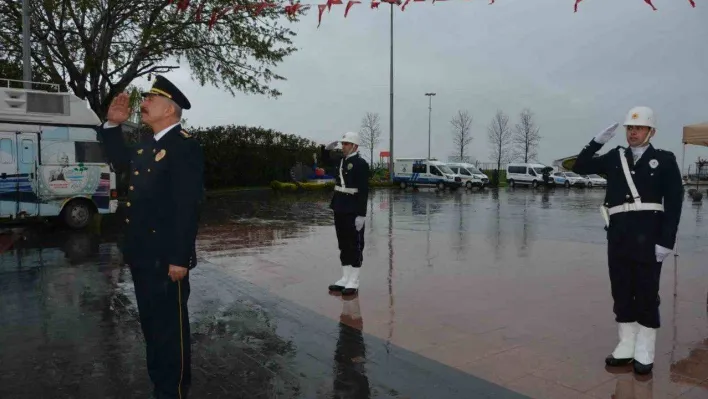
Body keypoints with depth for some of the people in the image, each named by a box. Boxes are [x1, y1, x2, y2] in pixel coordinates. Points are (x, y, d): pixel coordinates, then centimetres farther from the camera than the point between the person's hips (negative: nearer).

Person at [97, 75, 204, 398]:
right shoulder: (147, 147, 13)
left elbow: (188, 206, -21)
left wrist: (180, 258, -23)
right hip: (142, 255, 10)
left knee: (170, 327, 5)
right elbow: (117, 158, 32)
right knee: (151, 324, 21)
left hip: (166, 258, -9)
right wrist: (113, 124, 14)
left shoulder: (184, 145, -15)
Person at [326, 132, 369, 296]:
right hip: (340, 210, 8)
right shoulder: (342, 161, 11)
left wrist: (361, 215, -19)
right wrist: (328, 149, 12)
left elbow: (363, 191, -15)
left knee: (355, 247, 1)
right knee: (343, 247, 13)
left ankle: (353, 283, 8)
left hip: (353, 212, -8)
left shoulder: (361, 164, -11)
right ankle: (345, 279, 23)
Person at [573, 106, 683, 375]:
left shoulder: (664, 160, 2)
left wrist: (666, 241, -11)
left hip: (648, 237, -4)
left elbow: (674, 203, -4)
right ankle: (626, 347, 22)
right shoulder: (615, 157, 12)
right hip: (618, 235, 4)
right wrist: (598, 141, 0)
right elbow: (580, 167, 10)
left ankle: (644, 353, 15)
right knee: (621, 292, 10)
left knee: (647, 294, 4)